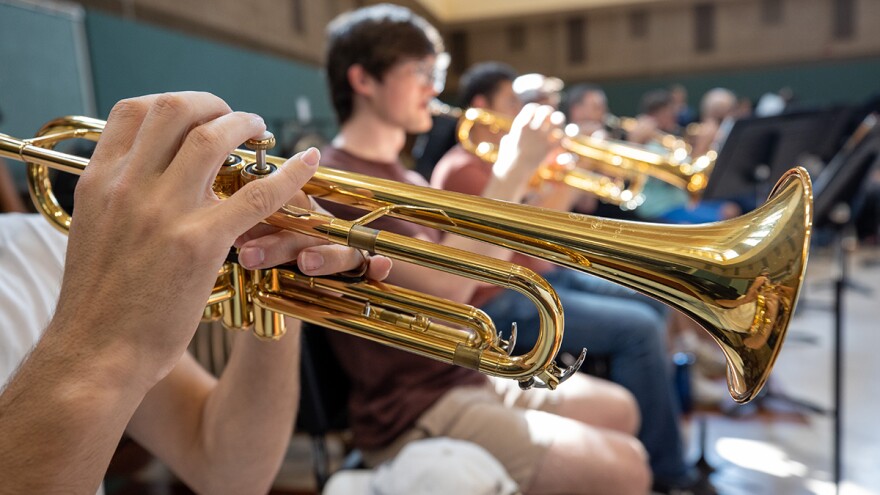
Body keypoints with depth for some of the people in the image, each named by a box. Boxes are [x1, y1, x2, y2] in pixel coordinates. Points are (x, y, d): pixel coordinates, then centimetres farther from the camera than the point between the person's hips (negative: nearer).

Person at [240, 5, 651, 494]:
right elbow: (447, 284, -28)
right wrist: (514, 169, -22)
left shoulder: (404, 177, 13)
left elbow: (472, 269, 10)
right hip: (414, 414, -9)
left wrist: (525, 181, 0)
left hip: (471, 378, 10)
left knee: (619, 410, 16)